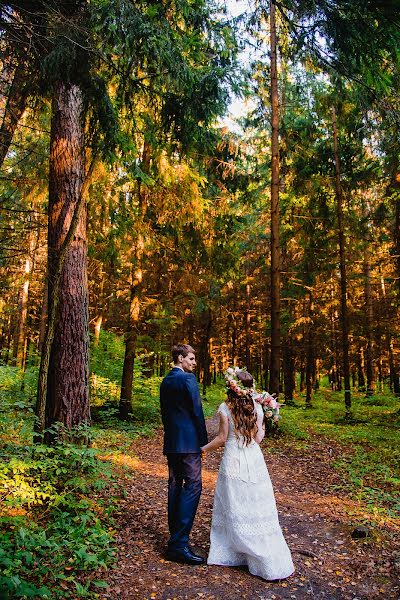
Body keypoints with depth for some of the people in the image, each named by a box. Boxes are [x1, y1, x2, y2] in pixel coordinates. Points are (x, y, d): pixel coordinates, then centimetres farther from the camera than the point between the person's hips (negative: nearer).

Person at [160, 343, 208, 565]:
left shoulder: (165, 381, 13)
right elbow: (196, 411, -13)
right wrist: (204, 439, -5)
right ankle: (179, 543, -9)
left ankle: (175, 536, 22)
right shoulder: (188, 378, -12)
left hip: (170, 441, 9)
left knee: (175, 486, 14)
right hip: (188, 441, -9)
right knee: (192, 486, -7)